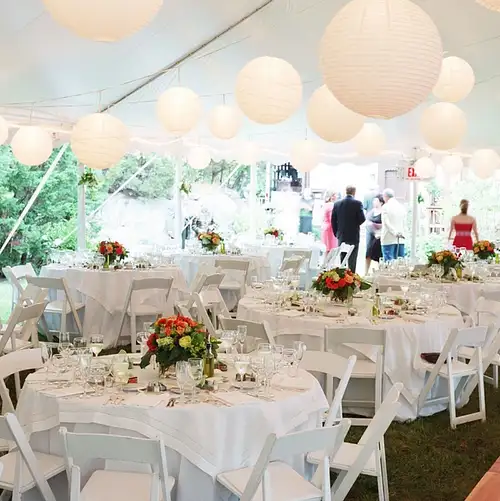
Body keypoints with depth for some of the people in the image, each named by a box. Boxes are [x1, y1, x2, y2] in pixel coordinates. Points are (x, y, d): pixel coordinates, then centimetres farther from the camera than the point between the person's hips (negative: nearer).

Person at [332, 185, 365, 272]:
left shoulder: (337, 203, 2)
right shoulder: (357, 203, -9)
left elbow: (333, 220, 4)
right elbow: (362, 219, -13)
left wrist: (336, 233, 12)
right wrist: (356, 224, 8)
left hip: (341, 236, 4)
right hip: (353, 236, -3)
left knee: (342, 258, 11)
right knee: (352, 259, 0)